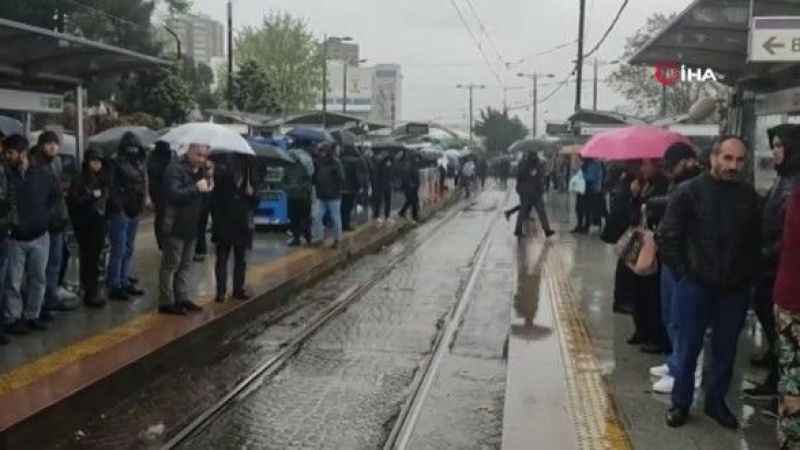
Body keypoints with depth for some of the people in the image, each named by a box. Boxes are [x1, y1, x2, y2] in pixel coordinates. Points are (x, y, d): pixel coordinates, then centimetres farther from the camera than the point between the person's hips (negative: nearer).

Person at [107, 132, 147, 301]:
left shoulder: (139, 164, 12)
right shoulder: (118, 164, -10)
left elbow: (144, 185, 18)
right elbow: (113, 189, -15)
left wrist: (141, 204, 9)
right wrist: (119, 208, -16)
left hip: (134, 212, 8)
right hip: (120, 213, -8)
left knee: (129, 250, 14)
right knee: (119, 251, -5)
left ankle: (125, 282, 24)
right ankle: (114, 287, 1)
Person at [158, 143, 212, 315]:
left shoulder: (201, 171, 12)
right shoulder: (175, 169, -15)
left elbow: (203, 198, 19)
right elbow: (174, 194, -27)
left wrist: (208, 188, -1)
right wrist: (196, 188, -32)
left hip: (192, 226, 8)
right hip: (176, 226, -8)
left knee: (186, 265, 15)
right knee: (171, 264, -1)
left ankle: (182, 298, 24)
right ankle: (166, 302, 5)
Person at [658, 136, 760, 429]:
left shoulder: (749, 195, 1)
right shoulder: (689, 192, -8)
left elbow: (755, 240, 8)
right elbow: (667, 237, -6)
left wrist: (748, 276, 3)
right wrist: (682, 273, -6)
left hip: (735, 289, 3)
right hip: (695, 285, -3)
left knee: (726, 350, 13)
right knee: (688, 347, 7)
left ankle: (716, 402, 29)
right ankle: (680, 403, 22)